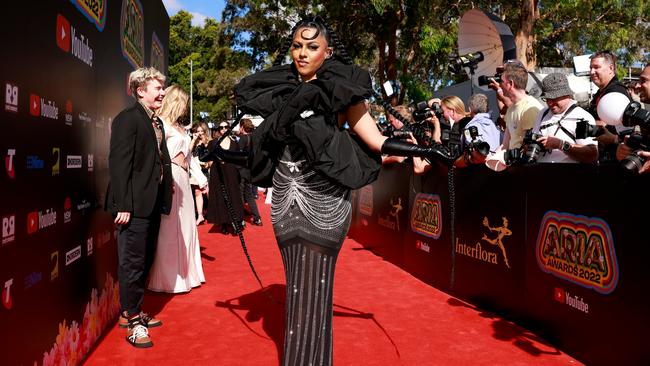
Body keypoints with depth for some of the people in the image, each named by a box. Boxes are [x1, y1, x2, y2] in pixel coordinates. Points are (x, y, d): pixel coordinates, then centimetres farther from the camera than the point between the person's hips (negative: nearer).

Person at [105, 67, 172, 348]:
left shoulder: (156, 122, 16)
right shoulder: (128, 119, -10)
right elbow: (119, 163, -16)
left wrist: (164, 200, 11)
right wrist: (123, 205, -21)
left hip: (153, 203, 9)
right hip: (135, 204, -9)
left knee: (145, 260, 16)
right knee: (132, 261, 0)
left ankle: (132, 311, 30)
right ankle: (131, 319, 11)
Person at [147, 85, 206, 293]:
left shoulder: (180, 126, 19)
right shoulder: (162, 123, -8)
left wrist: (202, 180, 15)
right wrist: (172, 162, -14)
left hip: (183, 181, 9)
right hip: (170, 180, -9)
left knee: (185, 227, 13)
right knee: (169, 229, -4)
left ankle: (184, 274, 24)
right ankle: (168, 279, 5)